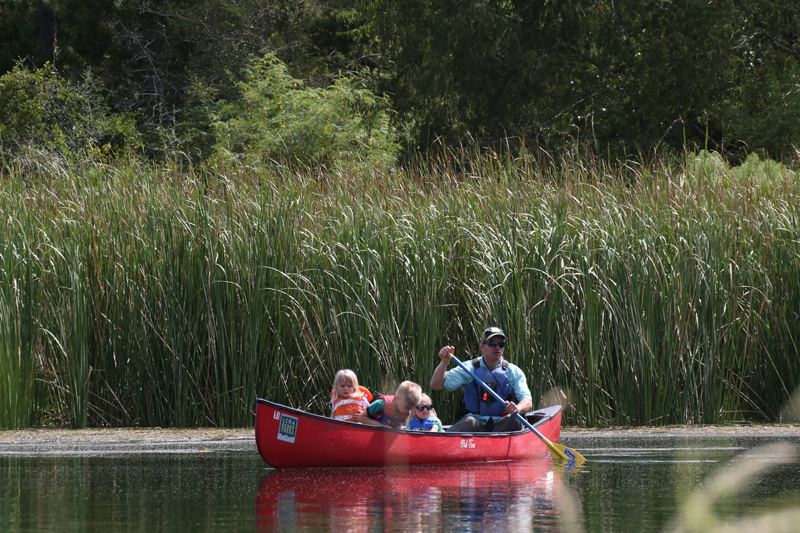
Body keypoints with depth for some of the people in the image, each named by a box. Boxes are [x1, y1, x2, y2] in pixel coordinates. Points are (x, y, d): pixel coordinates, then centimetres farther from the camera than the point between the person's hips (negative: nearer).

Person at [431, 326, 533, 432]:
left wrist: (517, 408, -29)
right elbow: (436, 385, 3)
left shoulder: (513, 371, 7)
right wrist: (444, 362, -15)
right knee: (470, 422, -36)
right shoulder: (469, 368, 7)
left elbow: (528, 402, -3)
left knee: (514, 420, -33)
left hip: (502, 424, 1)